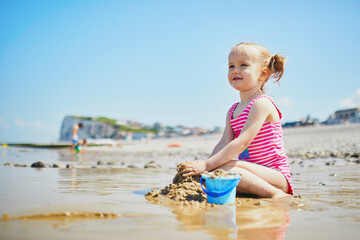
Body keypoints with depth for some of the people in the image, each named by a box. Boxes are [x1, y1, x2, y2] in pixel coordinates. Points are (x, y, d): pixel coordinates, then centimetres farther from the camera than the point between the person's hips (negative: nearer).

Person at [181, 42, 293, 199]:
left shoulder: (261, 104, -14)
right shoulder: (233, 111, 14)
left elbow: (242, 143, -23)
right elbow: (224, 143, 5)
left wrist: (207, 165, -26)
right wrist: (204, 166, -11)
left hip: (276, 175, -8)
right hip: (254, 171, 8)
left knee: (225, 168, -29)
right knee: (210, 173, -7)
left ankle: (275, 194, -19)